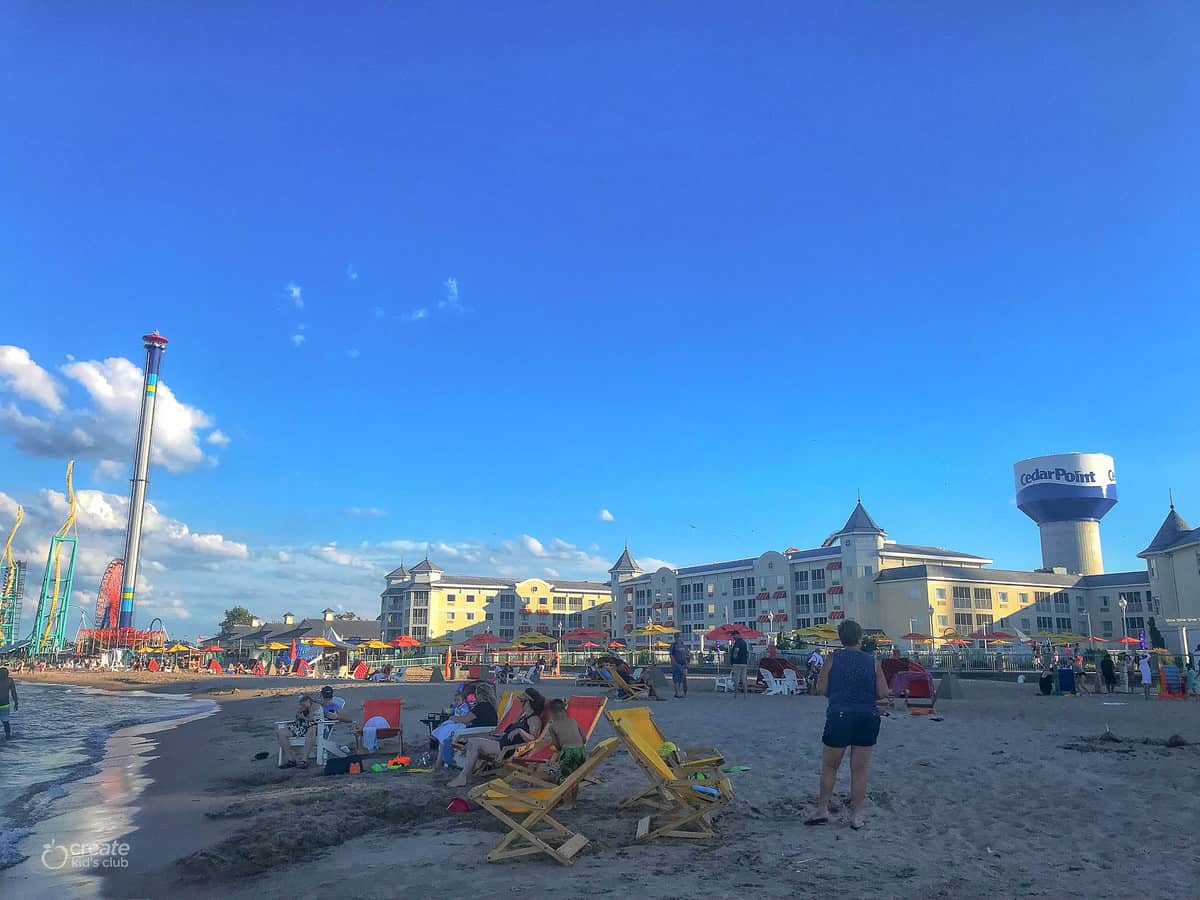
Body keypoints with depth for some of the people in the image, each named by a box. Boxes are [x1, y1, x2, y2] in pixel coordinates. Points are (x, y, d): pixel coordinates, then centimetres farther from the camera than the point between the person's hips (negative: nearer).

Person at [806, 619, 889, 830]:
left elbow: (821, 688, -5)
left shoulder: (832, 660, -4)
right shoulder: (872, 661, 0)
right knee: (860, 770, 10)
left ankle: (822, 810, 14)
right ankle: (856, 815, 15)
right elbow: (883, 692, -2)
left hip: (839, 717, -1)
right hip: (868, 718, 1)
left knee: (829, 767, 13)